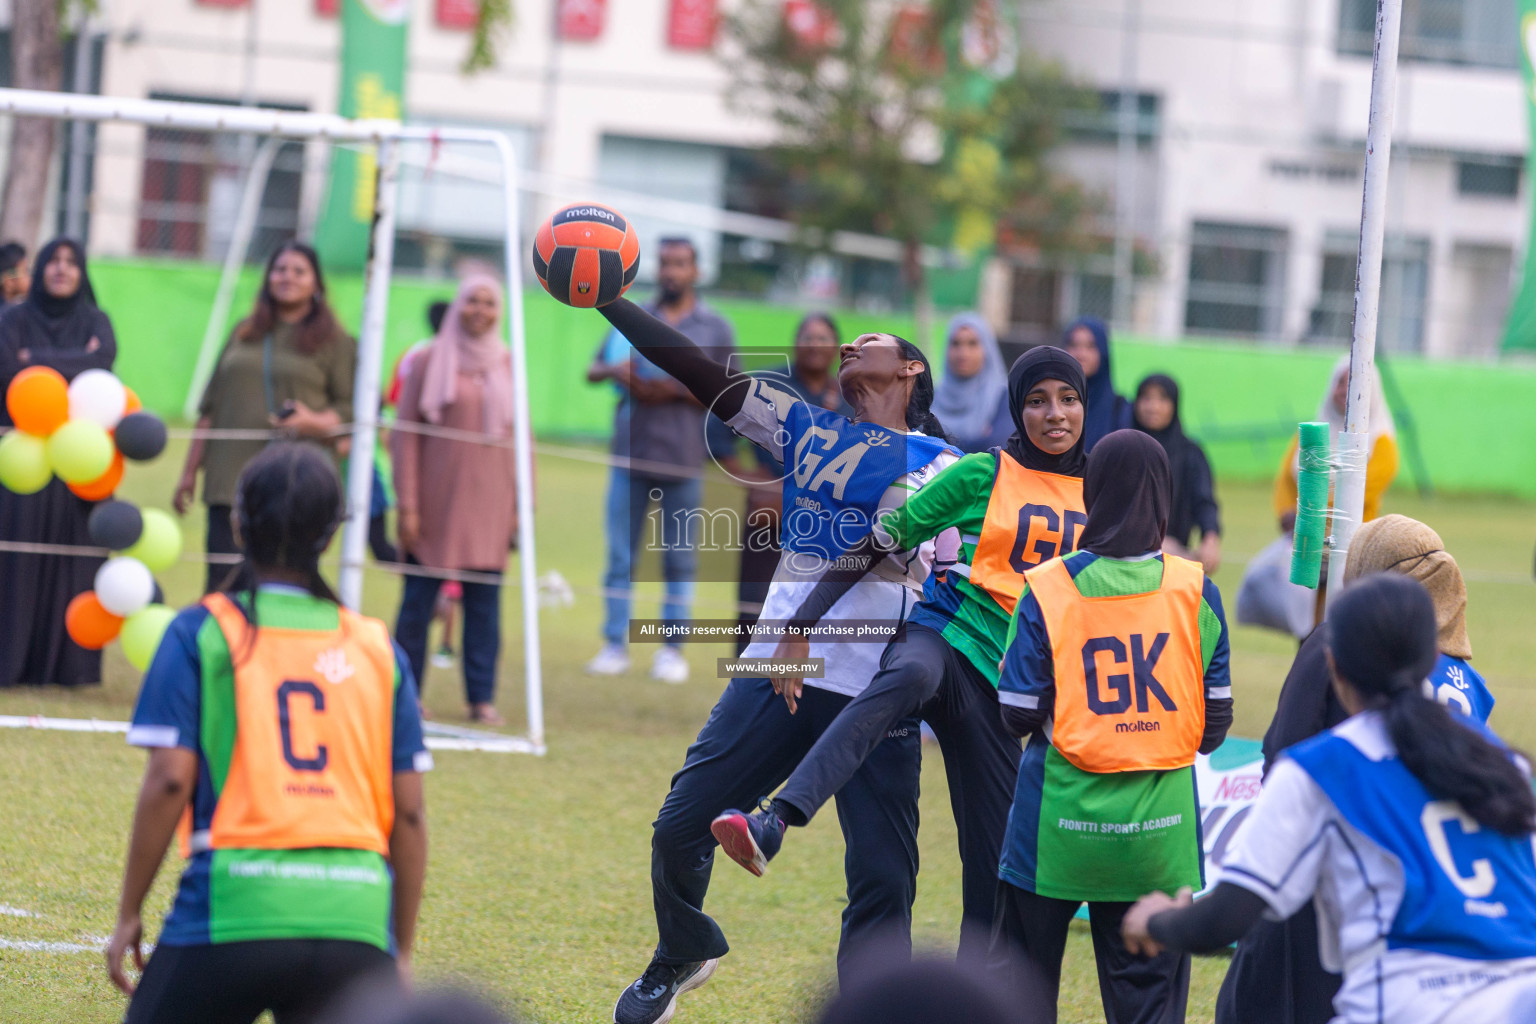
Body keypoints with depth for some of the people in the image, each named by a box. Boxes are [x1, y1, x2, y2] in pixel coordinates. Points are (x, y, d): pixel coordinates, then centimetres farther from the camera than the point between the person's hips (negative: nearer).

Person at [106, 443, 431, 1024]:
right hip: (357, 923, 2)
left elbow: (169, 780, -3)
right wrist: (400, 950, 20)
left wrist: (129, 913, 5)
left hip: (233, 912, -2)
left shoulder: (201, 633, 6)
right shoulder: (377, 649, 14)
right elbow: (408, 812, 12)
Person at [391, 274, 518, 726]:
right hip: (436, 500, -2)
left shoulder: (509, 366, 10)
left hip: (488, 504, 2)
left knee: (484, 600, 0)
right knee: (419, 600, -1)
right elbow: (404, 434, 0)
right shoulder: (430, 362, 1)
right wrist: (407, 504, -7)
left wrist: (522, 504, 6)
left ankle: (482, 697, 4)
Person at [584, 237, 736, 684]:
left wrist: (676, 391, -13)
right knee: (621, 556, -1)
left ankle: (671, 650, 8)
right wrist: (615, 371, -9)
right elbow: (593, 370, 15)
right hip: (630, 453, 2)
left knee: (679, 559, 2)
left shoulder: (716, 328, 6)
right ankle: (615, 644, 3)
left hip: (682, 459, -2)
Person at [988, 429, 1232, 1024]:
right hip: (1159, 828, 1)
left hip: (1060, 824, -1)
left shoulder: (1047, 589, -8)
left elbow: (1019, 717, -6)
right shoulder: (1195, 590, -4)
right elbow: (1214, 724, 0)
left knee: (1023, 975, 11)